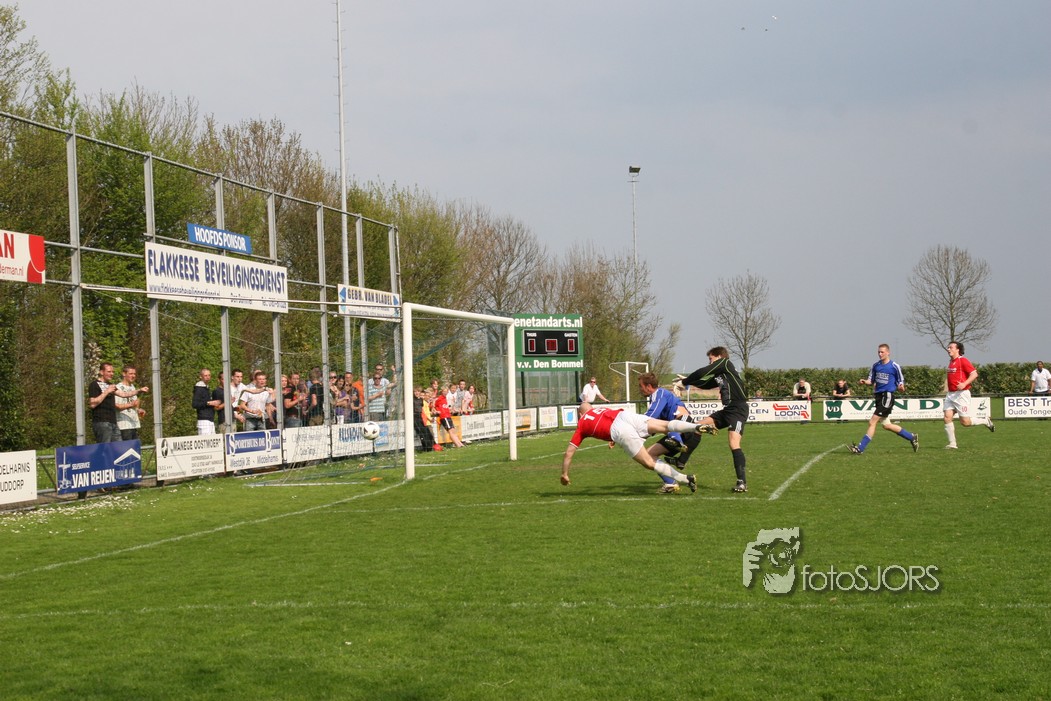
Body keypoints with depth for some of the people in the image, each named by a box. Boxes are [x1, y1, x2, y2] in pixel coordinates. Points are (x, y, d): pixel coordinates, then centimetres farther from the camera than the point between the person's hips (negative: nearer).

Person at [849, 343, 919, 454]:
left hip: (887, 396, -7)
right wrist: (864, 381, -4)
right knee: (886, 425, 12)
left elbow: (901, 382, 1)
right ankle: (912, 437, 27)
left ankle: (861, 448, -9)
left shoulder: (895, 366, -6)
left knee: (872, 422, -12)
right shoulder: (875, 365, 11)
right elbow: (871, 380, 18)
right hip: (878, 395, 7)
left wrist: (901, 387, -21)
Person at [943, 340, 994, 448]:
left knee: (965, 422, -5)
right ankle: (952, 444, -2)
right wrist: (947, 388, 19)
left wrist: (964, 384, -28)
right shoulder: (951, 362, 15)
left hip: (961, 394, -8)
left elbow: (974, 374, -17)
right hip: (950, 395, 8)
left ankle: (986, 422, 20)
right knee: (947, 417, -6)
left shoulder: (963, 360, -11)